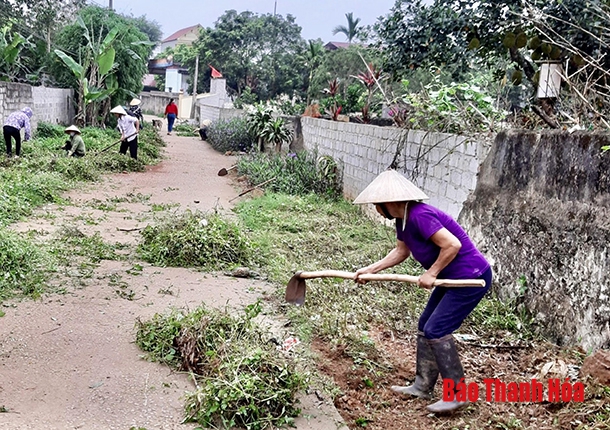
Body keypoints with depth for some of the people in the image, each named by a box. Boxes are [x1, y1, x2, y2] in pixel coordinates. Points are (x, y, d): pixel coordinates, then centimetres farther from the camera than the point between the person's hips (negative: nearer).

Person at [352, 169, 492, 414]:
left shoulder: (419, 216, -26)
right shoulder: (403, 220, 5)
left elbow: (453, 245, -29)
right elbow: (401, 252, 19)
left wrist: (431, 273, -17)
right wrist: (370, 270, 12)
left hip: (472, 278, -10)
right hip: (453, 278, 10)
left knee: (436, 330, -10)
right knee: (425, 325, 13)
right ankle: (423, 385, 23)